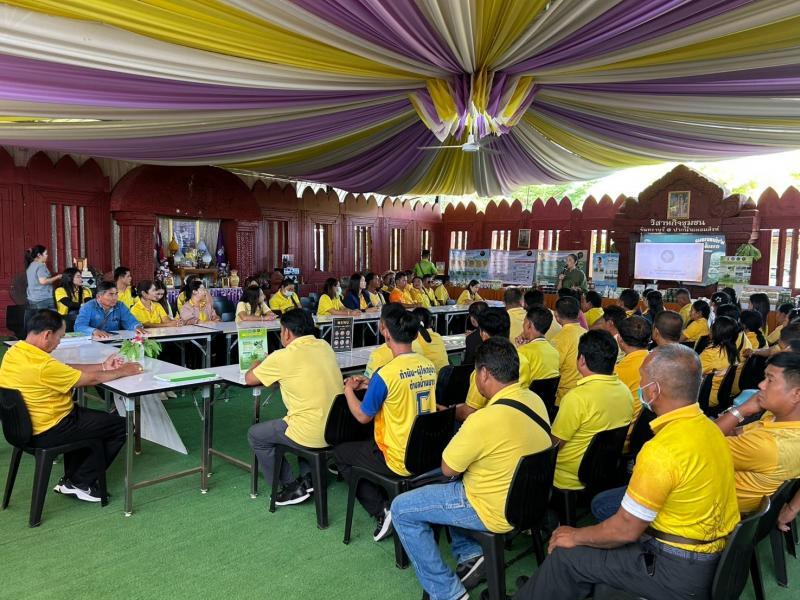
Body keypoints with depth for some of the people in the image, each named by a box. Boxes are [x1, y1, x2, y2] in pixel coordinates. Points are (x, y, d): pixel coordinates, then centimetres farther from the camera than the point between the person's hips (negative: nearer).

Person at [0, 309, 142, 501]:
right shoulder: (42, 365, -30)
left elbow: (65, 369, 6)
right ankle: (79, 484, 11)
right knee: (120, 426, 0)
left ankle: (70, 479, 28)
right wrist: (122, 371, -4)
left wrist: (103, 366, 4)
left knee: (86, 415, 32)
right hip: (46, 434, -10)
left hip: (26, 426, 10)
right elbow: (91, 379, -19)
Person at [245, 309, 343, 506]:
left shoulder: (283, 357, -13)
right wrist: (270, 366, 23)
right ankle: (310, 477, 27)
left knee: (255, 435, 16)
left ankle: (291, 487, 17)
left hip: (313, 434, -7)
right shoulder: (325, 346, 5)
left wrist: (258, 364, 23)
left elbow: (249, 379, 2)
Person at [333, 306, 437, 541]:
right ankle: (385, 505, 20)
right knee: (367, 443, 30)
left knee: (340, 453, 17)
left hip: (400, 462, -7)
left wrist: (349, 389, 8)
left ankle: (381, 510, 7)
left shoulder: (385, 374, -23)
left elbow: (363, 416, -9)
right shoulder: (429, 366, -1)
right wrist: (371, 386, 16)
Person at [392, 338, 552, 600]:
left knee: (401, 509, 3)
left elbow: (447, 469, -15)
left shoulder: (485, 420, -30)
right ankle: (471, 555, 21)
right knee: (454, 484, 29)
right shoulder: (534, 399, -5)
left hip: (496, 512, -8)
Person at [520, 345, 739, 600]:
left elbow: (625, 529, -20)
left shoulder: (662, 449, -28)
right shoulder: (707, 427, 1)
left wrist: (576, 536, -2)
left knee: (566, 555, 1)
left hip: (679, 570, -8)